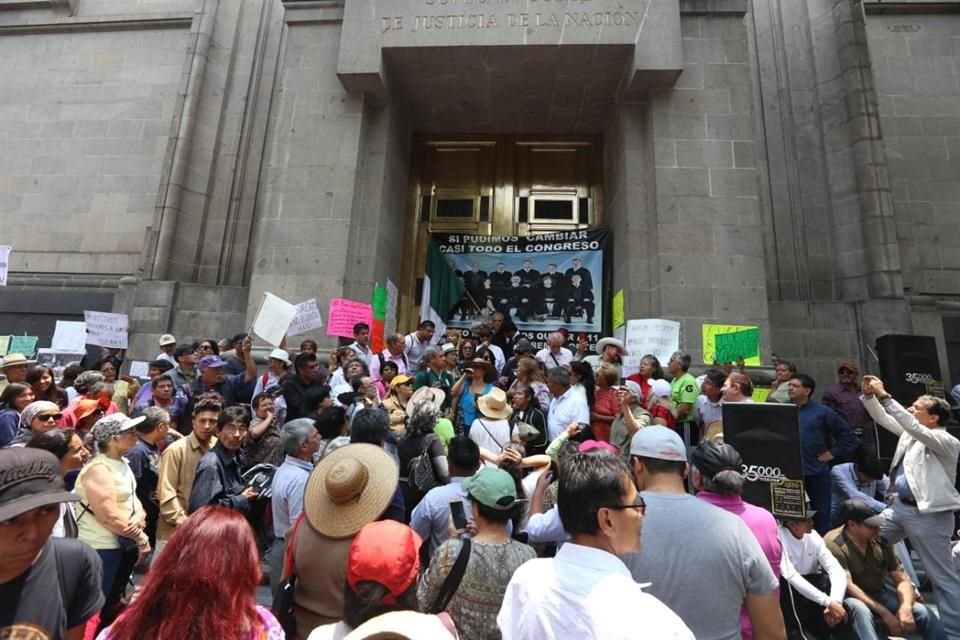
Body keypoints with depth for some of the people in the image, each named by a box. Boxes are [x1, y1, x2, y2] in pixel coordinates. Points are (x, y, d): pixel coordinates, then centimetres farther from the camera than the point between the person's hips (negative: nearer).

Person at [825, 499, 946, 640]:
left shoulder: (880, 541, -3)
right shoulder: (834, 544, -21)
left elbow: (901, 579, 0)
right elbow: (847, 585, -25)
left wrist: (906, 607, -19)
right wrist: (884, 613, -27)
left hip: (878, 595, 6)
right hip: (849, 599, -6)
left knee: (924, 612, -15)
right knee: (860, 609, -38)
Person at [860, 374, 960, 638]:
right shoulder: (911, 434, 8)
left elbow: (912, 426, -31)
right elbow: (883, 418, 10)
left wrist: (884, 396, -33)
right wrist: (869, 395, -6)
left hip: (929, 515, -8)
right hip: (900, 507, 8)